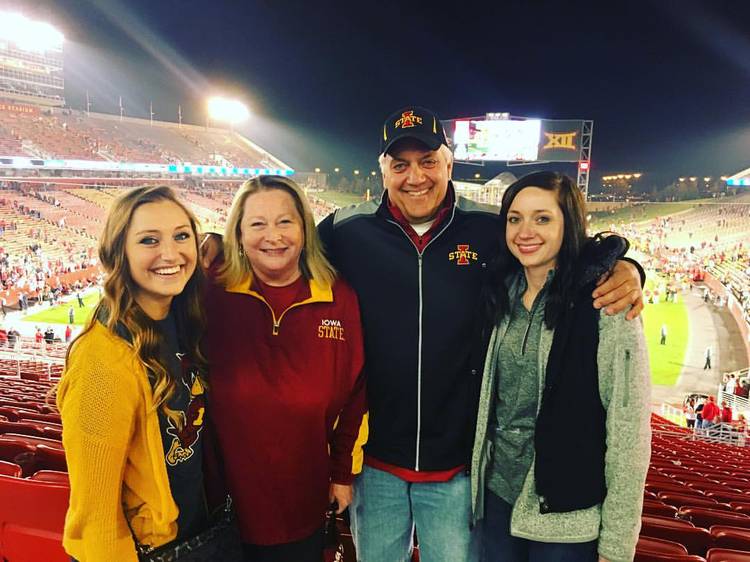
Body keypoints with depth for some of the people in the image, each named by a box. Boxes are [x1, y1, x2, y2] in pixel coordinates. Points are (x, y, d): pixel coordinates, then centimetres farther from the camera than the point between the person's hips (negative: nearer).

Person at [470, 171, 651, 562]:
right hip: (496, 495, 5)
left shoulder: (606, 304, -16)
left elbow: (629, 432, -14)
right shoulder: (501, 294, 0)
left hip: (567, 519, -4)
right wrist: (475, 482, 9)